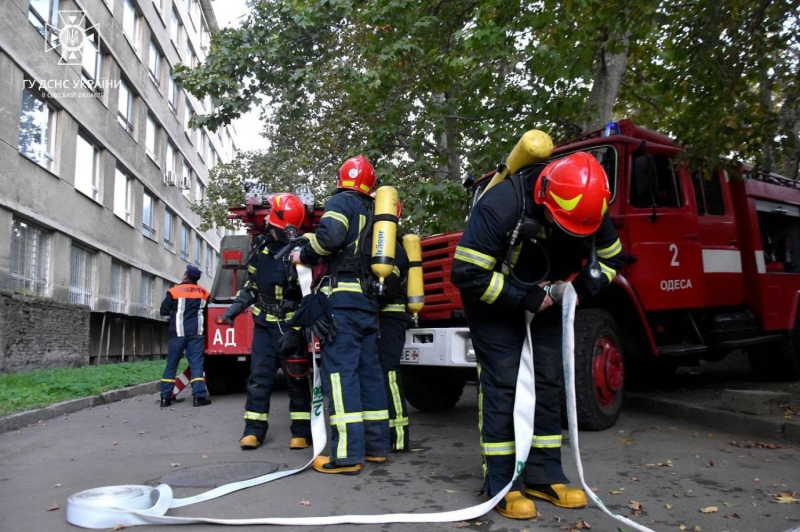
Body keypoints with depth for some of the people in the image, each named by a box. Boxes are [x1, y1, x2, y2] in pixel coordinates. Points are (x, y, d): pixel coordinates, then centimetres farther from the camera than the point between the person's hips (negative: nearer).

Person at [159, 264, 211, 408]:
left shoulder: (174, 291, -1)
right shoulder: (203, 292, 7)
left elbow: (164, 311, 3)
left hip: (178, 332, -1)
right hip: (196, 332, 1)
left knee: (171, 364, 7)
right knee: (196, 363, -1)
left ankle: (165, 397, 8)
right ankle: (199, 396, -9)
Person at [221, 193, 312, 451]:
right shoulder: (261, 249, 7)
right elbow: (252, 285, 18)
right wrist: (236, 307, 12)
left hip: (291, 326, -5)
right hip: (264, 324, 5)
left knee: (296, 377, 3)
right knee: (259, 376, 4)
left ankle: (302, 431, 12)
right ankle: (254, 430, 12)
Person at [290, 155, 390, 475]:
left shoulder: (341, 201, 2)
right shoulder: (374, 210, 24)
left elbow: (330, 235, -17)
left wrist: (304, 256, -2)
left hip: (342, 296, -8)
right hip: (369, 301, 8)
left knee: (340, 371, -10)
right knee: (369, 370, 10)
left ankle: (347, 454, -13)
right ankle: (377, 446, 13)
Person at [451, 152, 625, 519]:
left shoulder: (589, 212, -15)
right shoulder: (501, 206, -33)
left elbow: (610, 259, 3)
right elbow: (467, 273, -32)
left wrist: (582, 287, -15)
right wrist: (522, 298, -30)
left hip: (545, 305, 6)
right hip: (495, 305, -5)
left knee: (549, 385, 3)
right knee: (502, 386, -10)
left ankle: (543, 476, 14)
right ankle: (501, 484, -1)